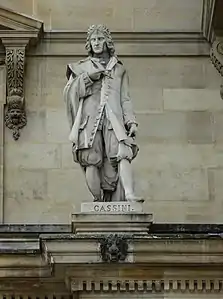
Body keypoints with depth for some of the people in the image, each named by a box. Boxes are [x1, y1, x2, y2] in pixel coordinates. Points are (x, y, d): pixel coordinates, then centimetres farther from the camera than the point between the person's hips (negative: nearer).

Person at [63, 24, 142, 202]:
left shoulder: (119, 69, 22)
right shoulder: (81, 68, 21)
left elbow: (125, 99, 17)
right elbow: (68, 92, 9)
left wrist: (131, 121, 3)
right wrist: (87, 78, -4)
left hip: (114, 118, 0)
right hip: (89, 118, 0)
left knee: (123, 153, -22)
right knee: (92, 160, -11)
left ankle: (129, 194, -35)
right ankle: (97, 199, -9)